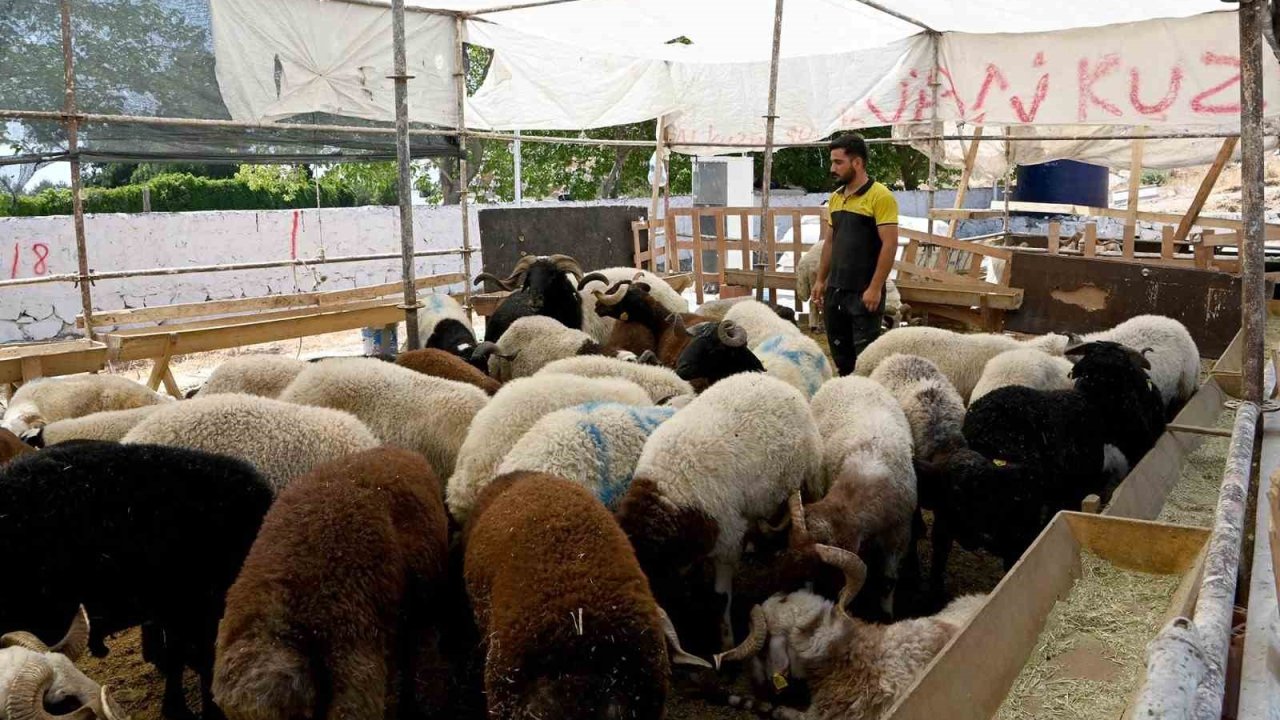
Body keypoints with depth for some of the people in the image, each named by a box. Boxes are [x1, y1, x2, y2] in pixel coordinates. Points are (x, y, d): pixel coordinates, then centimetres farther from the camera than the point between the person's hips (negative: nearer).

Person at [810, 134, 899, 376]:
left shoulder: (880, 197, -11)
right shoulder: (835, 198, 11)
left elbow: (890, 244, -16)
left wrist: (875, 288, -19)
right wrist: (820, 280, 14)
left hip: (864, 292, -7)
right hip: (835, 290, 7)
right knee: (840, 352, 14)